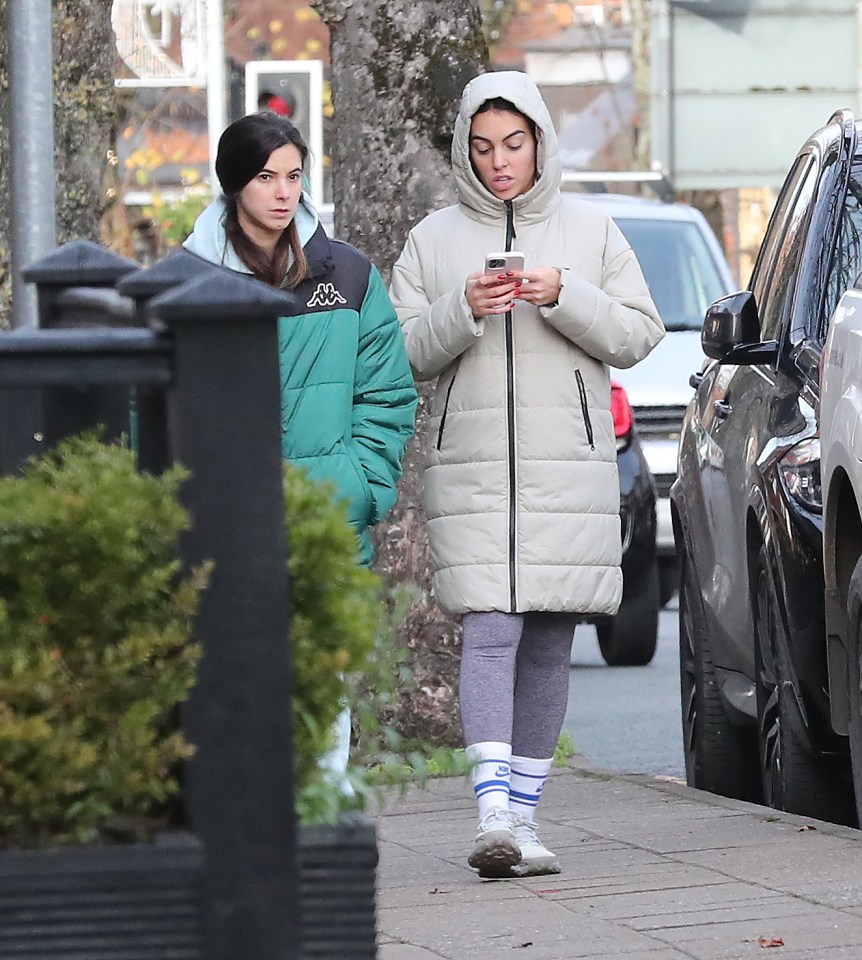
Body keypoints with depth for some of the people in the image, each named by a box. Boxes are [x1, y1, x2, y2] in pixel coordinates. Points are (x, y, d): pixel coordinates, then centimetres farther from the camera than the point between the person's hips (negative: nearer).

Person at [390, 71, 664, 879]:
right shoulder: (434, 240, 9)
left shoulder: (590, 231, 10)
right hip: (470, 469, -1)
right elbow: (403, 355, 4)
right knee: (489, 632, -14)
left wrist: (565, 297, -11)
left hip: (570, 467, 1)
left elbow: (638, 334, 5)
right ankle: (494, 813, -23)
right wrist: (463, 311, -13)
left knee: (548, 644, 3)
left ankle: (524, 814, 11)